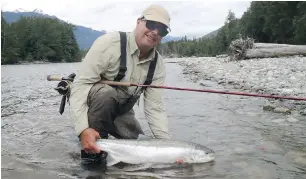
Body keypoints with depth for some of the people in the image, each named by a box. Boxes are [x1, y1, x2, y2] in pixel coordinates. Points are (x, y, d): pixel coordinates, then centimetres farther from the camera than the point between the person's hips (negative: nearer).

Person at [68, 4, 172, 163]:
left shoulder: (158, 64, -11)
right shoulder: (109, 43, -28)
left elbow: (154, 108, -12)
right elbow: (81, 84, -31)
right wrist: (83, 129, -44)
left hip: (120, 110, 6)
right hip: (90, 102, -5)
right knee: (105, 94, -37)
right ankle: (93, 153, -17)